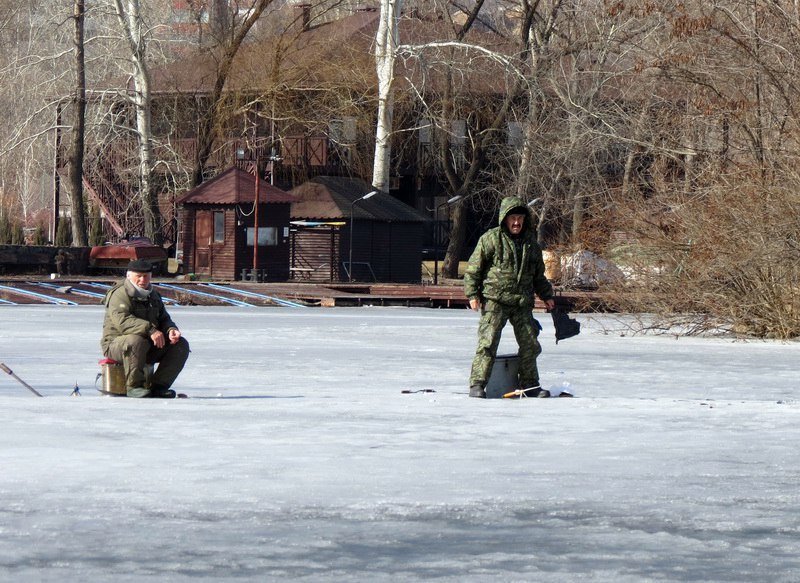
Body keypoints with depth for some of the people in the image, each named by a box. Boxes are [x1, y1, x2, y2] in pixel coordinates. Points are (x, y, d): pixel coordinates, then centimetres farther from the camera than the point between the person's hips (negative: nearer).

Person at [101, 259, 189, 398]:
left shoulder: (153, 296, 16)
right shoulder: (120, 295, -13)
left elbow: (164, 319, 17)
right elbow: (122, 321, -29)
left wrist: (171, 330, -9)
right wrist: (150, 330, -39)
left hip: (148, 346, 8)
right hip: (116, 344, -8)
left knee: (181, 345, -6)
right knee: (136, 341, -41)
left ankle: (158, 385, -9)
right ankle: (134, 386, -27)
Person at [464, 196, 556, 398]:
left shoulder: (530, 242, 13)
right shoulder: (490, 239, -4)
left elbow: (538, 275, 25)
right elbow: (473, 268, -2)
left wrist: (546, 295, 23)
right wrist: (472, 294, -8)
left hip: (522, 303, 5)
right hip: (495, 300, -5)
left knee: (530, 344, 7)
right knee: (488, 342, -13)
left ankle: (530, 384, 20)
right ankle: (477, 385, -11)